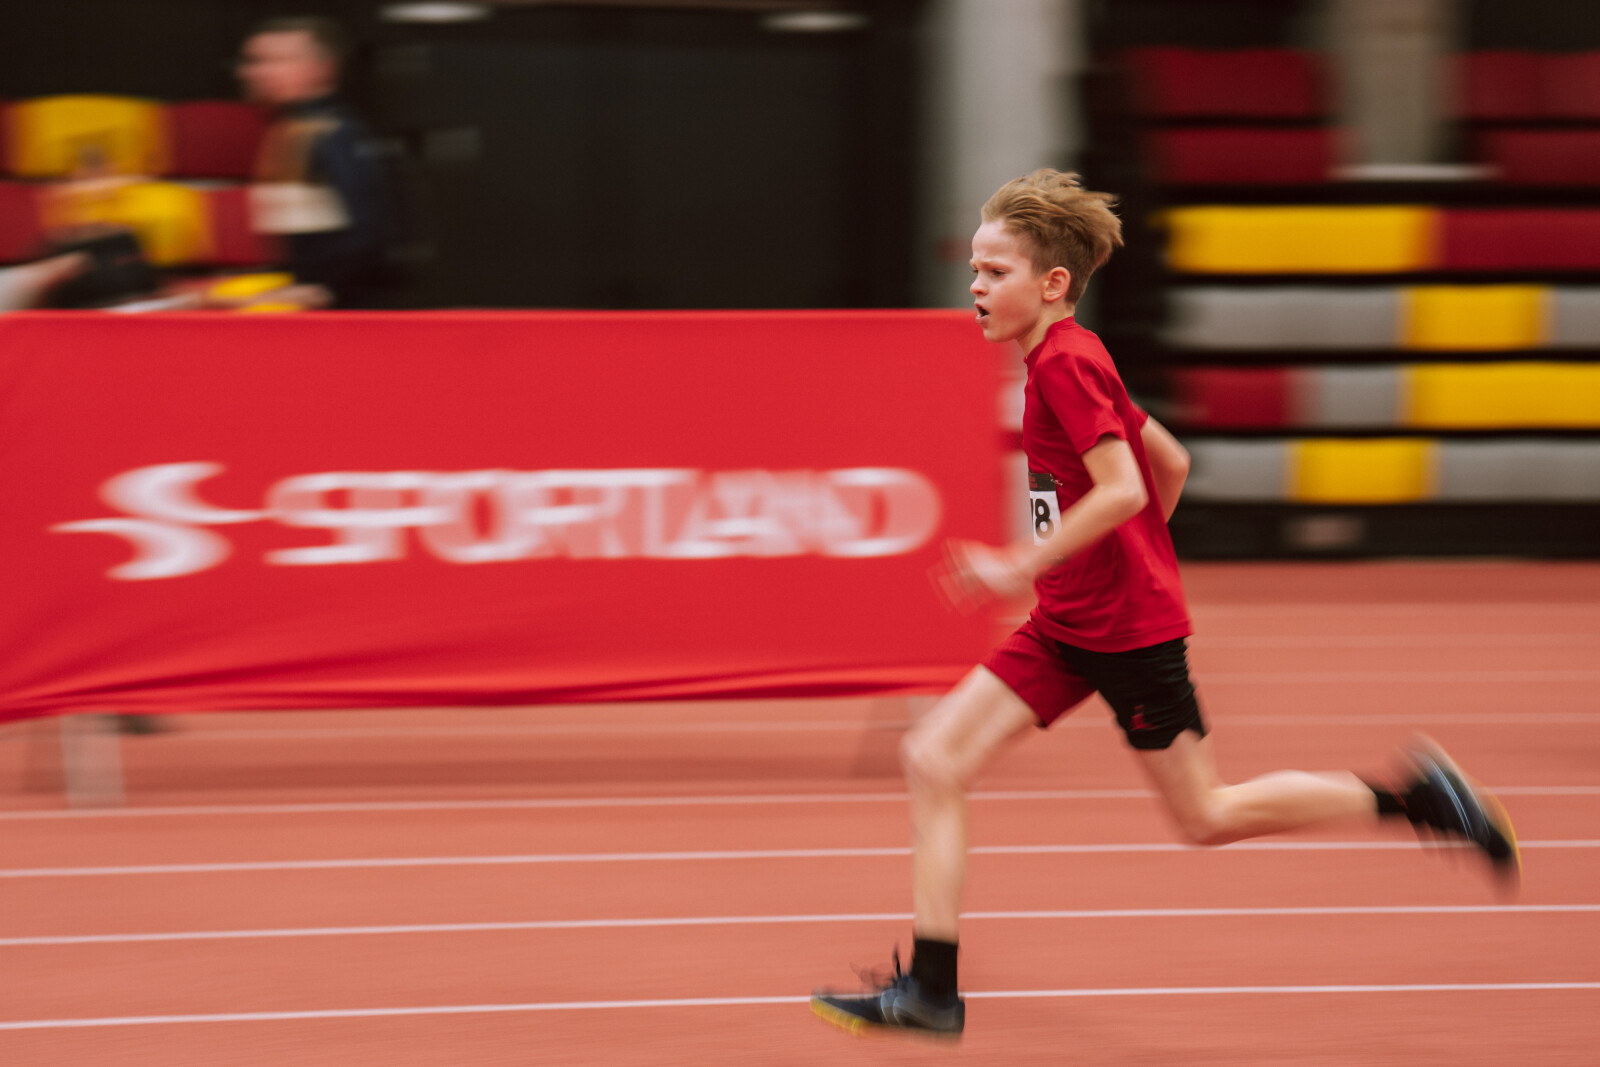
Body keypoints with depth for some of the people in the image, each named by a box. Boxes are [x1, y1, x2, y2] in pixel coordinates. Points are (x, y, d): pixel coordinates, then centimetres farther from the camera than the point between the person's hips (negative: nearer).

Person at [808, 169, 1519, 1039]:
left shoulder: (1064, 363, -17)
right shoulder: (1072, 363, 12)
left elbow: (1122, 488, -26)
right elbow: (1171, 461, 19)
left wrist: (1021, 566, -24)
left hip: (1128, 627, -9)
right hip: (1066, 625, 9)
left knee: (1206, 817, 2)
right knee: (931, 760, -2)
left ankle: (1412, 795, 15)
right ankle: (930, 991, -3)